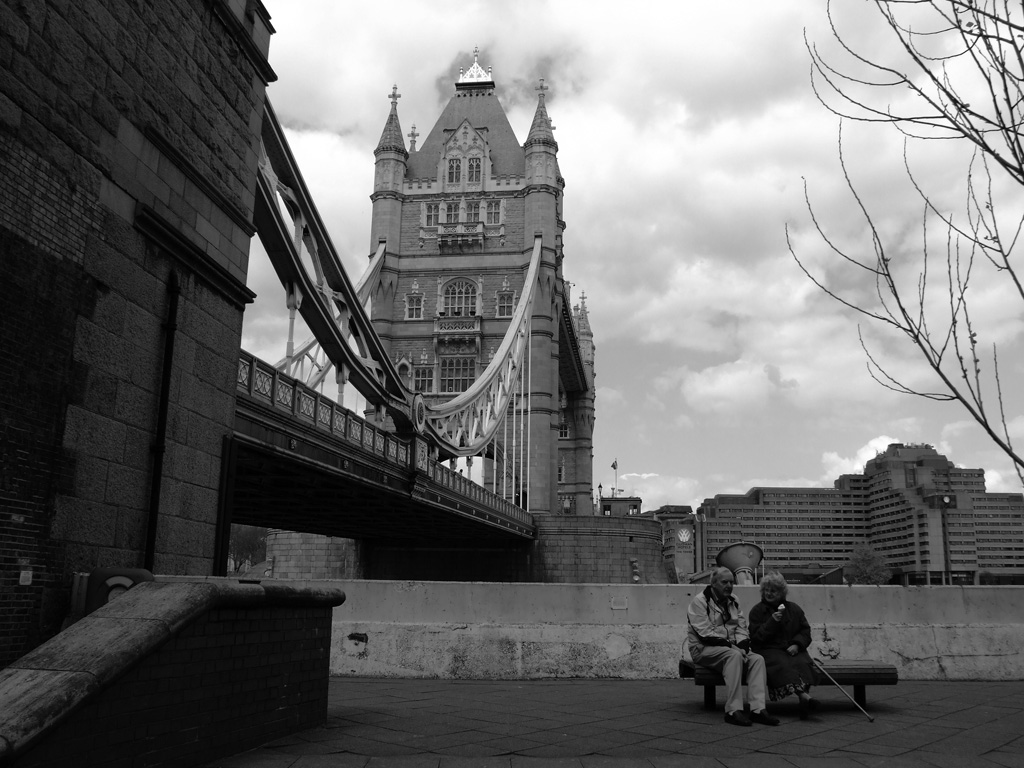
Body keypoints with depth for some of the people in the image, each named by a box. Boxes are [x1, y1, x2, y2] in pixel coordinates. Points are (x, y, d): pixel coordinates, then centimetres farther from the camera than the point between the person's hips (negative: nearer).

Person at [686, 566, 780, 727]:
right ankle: (733, 711, -34)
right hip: (704, 649, -7)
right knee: (734, 655, -34)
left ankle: (758, 709, -25)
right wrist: (731, 646, -22)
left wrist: (742, 646, -11)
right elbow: (705, 633, -17)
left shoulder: (733, 602, 15)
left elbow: (742, 629, 11)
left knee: (757, 659, -17)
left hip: (730, 647, 7)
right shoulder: (699, 602, -8)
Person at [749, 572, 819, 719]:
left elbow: (805, 631, 15)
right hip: (769, 650, -2)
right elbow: (756, 637, -1)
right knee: (781, 664, -35)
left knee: (803, 663, -31)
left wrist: (797, 644, -5)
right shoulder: (757, 611, 8)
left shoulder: (794, 608, 16)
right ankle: (803, 695, -51)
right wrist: (772, 622, -12)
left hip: (793, 650, 3)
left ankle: (805, 698, -46)